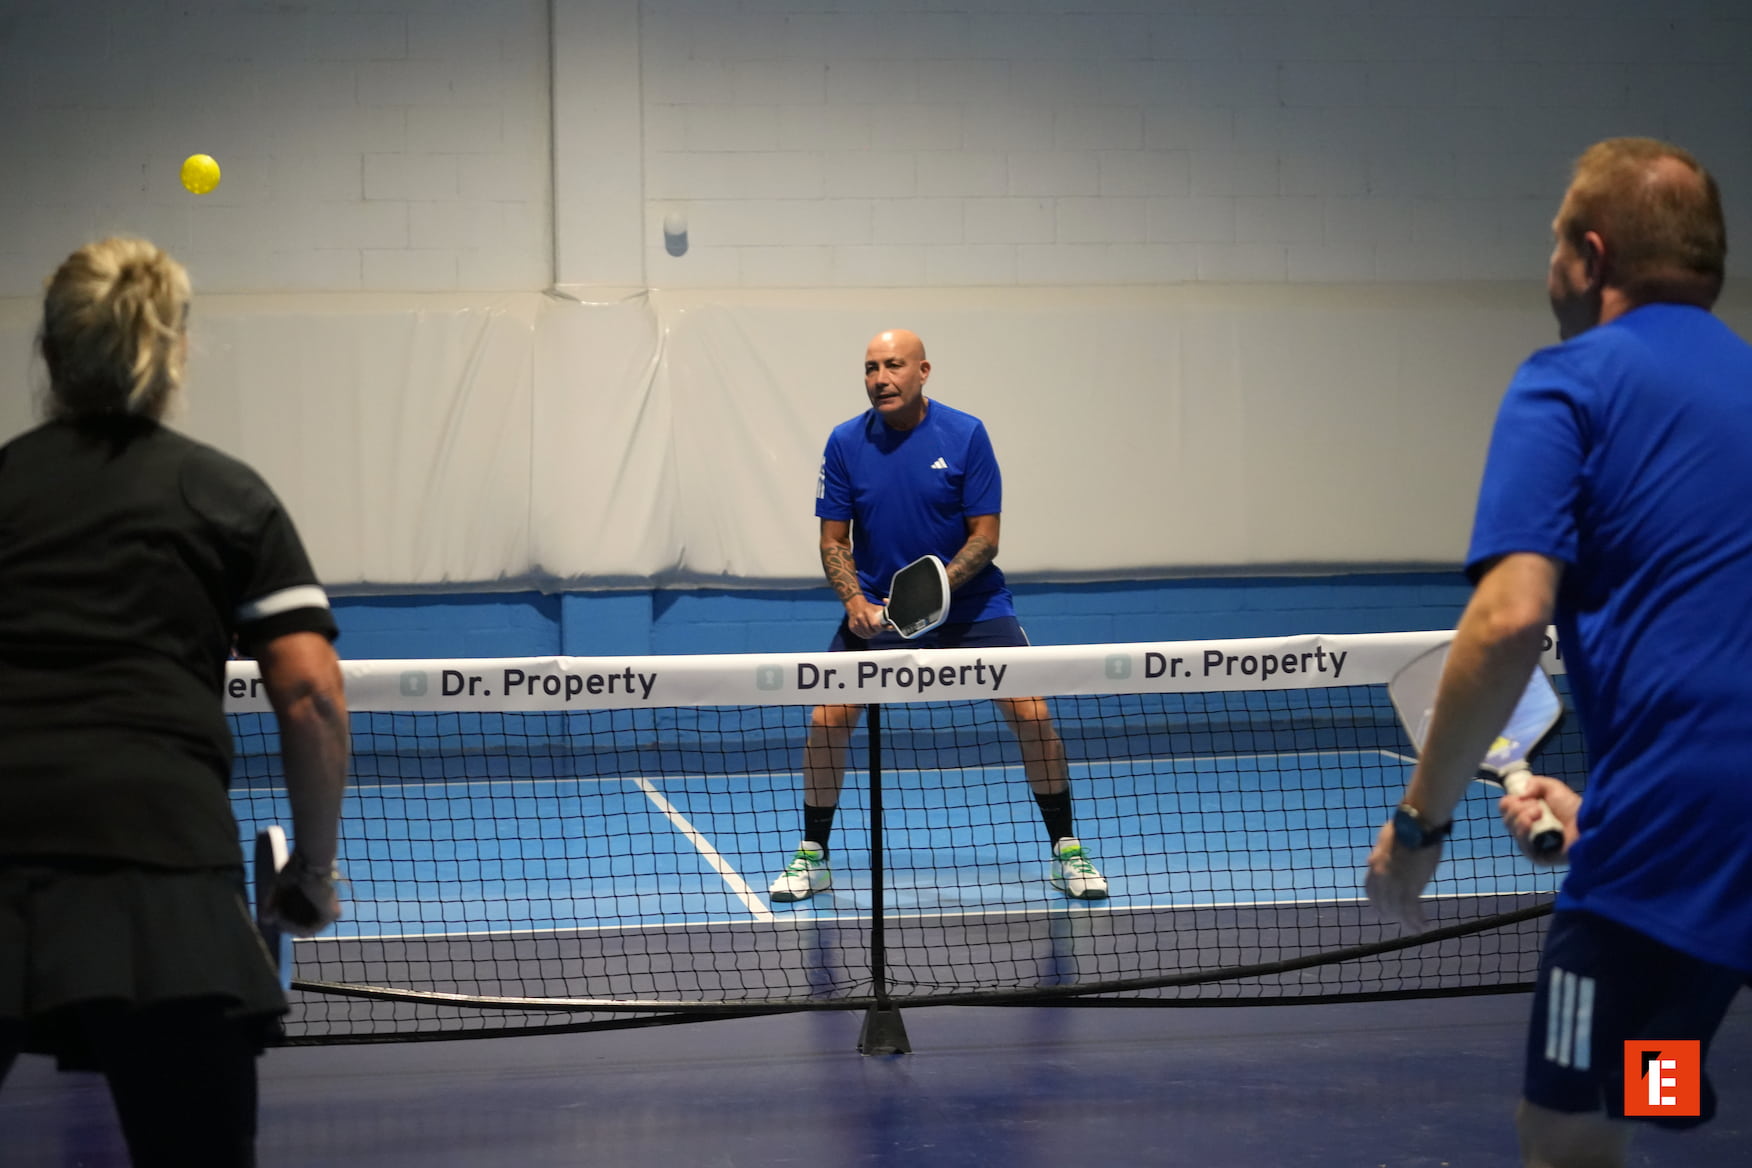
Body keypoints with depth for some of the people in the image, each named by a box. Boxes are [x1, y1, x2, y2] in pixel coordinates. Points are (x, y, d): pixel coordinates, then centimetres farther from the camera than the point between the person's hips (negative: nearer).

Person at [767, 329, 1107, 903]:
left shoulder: (965, 435, -10)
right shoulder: (845, 443, -4)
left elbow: (984, 535, -9)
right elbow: (834, 541, 1)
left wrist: (939, 586, -24)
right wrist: (854, 600, -17)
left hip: (970, 604, -1)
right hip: (876, 610, 1)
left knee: (1032, 713, -14)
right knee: (826, 720, -12)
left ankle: (1067, 851, 3)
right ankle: (812, 857, 7)